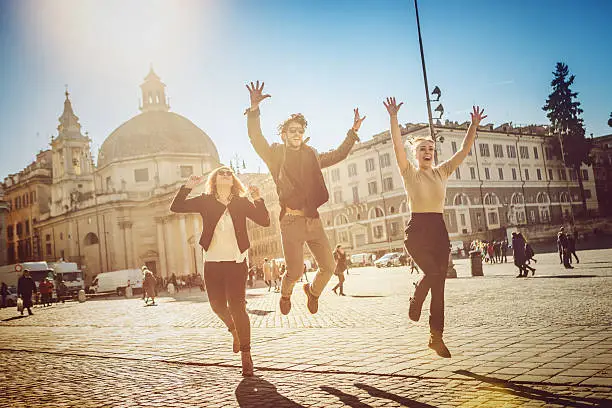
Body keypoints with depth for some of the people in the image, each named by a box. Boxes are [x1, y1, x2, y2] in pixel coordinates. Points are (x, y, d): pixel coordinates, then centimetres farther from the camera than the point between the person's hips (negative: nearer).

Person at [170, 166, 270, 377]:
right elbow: (176, 207, -1)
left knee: (237, 307, -7)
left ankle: (246, 355, 1)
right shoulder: (205, 201, 3)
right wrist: (188, 186, -12)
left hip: (236, 263, -2)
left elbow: (264, 221, -6)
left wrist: (258, 200, -20)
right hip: (212, 263, 2)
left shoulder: (242, 202, 1)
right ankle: (234, 330, 41)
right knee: (218, 306, 9)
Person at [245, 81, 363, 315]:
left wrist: (353, 132, 22)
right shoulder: (276, 155, 4)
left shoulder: (311, 157, 17)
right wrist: (254, 109, -22)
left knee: (329, 266, 3)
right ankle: (285, 295, 32)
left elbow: (338, 155, 27)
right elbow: (256, 138, -9)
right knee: (295, 272, -2)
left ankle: (313, 290, 35)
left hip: (313, 221, 4)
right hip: (291, 221, -4)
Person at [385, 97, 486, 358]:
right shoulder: (410, 173, 2)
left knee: (439, 283, 2)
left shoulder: (442, 172, 13)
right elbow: (397, 146, -11)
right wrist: (393, 118, -19)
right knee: (433, 273, -22)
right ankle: (415, 303, 12)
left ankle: (436, 337, 10)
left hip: (439, 231, 4)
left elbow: (464, 150, 10)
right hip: (417, 230, -4)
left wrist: (474, 125, 1)